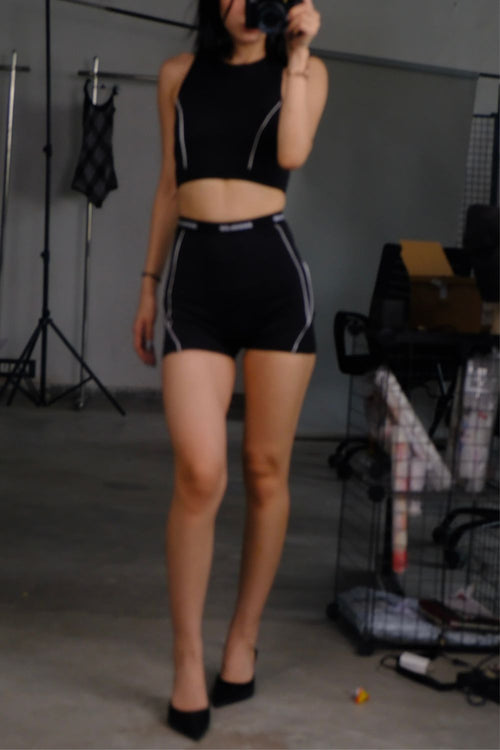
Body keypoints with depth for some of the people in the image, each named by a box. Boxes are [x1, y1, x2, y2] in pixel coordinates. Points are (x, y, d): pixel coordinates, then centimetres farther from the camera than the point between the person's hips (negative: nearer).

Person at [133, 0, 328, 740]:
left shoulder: (305, 69, 10)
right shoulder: (179, 74, 15)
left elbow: (292, 152, -9)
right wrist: (149, 283, 17)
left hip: (273, 271, 0)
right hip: (194, 274, 0)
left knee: (265, 470, 4)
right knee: (199, 473, -11)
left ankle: (244, 639, 19)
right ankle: (187, 659, 1)